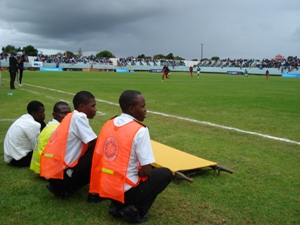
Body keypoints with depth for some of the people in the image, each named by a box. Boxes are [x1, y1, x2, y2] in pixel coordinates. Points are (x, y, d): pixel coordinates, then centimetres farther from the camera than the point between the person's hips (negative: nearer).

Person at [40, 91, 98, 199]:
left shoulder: (72, 117, 14)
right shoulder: (79, 117, -14)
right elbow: (96, 143, -16)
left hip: (53, 168, 9)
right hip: (60, 171, -9)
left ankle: (61, 187, 13)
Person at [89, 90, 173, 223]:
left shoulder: (108, 124, 4)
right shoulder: (140, 130, -17)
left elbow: (97, 158, 12)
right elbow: (146, 171, -18)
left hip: (105, 188, 7)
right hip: (125, 190, -7)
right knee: (165, 174, 11)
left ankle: (117, 205, 14)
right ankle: (134, 210, 0)